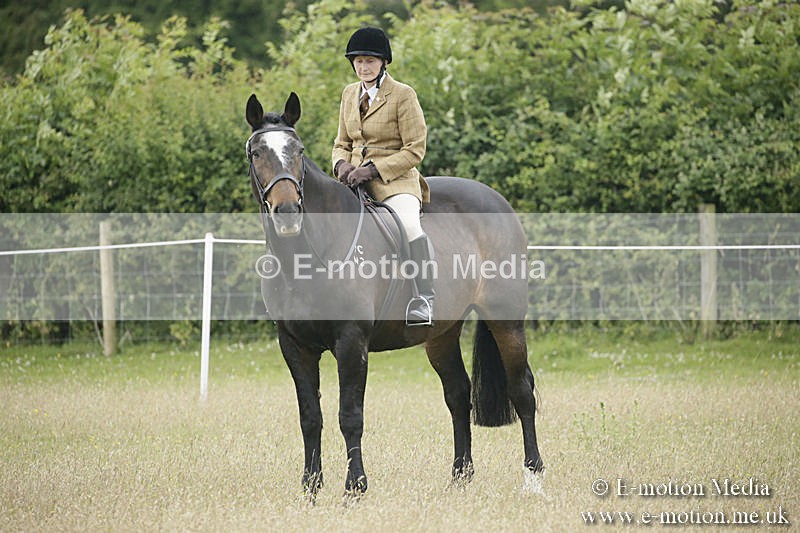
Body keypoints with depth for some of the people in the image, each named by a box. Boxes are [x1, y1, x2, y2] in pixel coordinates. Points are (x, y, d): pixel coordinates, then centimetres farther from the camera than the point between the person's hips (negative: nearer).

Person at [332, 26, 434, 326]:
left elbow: (415, 150, -8)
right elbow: (342, 143, 22)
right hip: (354, 179, 7)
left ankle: (424, 300, -38)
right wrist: (341, 164, -3)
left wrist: (373, 169, -18)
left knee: (409, 223, -35)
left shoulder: (403, 96, -5)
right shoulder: (349, 94, 14)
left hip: (395, 178, -7)